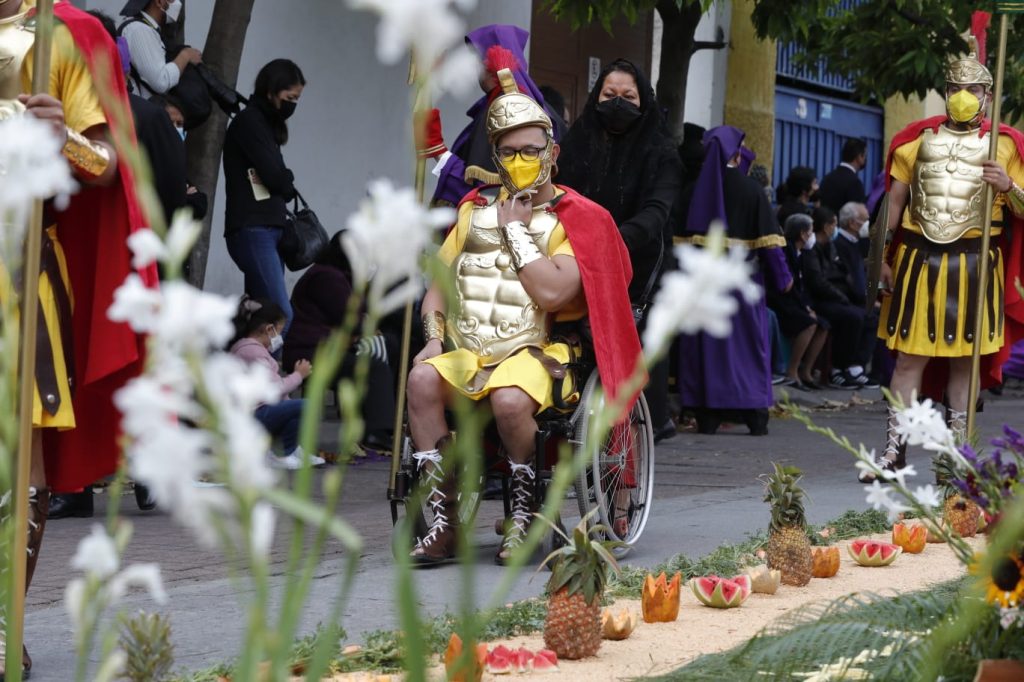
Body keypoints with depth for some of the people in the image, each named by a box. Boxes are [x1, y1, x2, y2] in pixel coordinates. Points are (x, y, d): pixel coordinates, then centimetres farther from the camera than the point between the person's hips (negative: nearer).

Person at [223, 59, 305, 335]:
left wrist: (283, 185, -5)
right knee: (282, 316, -18)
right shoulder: (249, 122, -6)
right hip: (252, 231, -9)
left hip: (269, 229, 9)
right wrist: (288, 186, 9)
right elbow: (275, 177, -11)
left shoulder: (265, 123, 20)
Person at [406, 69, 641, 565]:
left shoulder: (574, 219, 1)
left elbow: (551, 292, -16)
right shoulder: (476, 209, 18)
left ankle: (525, 513, -12)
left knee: (509, 398, -37)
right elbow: (439, 283, 19)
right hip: (466, 351, 5)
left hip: (534, 351, -5)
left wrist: (515, 230, -8)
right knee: (422, 379, -28)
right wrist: (434, 337, 2)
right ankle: (443, 524, -24)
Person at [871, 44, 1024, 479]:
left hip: (974, 264, -1)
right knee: (910, 357, 0)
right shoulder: (919, 139, 9)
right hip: (918, 259, 1)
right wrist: (882, 258, 3)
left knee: (964, 361, 4)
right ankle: (894, 449, 3)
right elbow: (895, 200, 10)